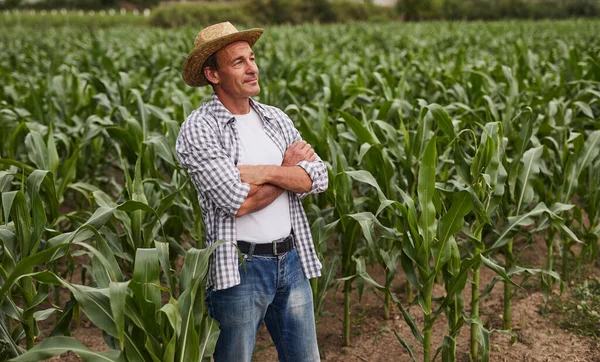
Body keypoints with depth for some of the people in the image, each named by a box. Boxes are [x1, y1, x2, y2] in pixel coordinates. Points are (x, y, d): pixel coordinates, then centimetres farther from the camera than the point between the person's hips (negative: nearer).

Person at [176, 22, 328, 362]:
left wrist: (266, 171, -16)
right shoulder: (199, 129, -11)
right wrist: (288, 168, -7)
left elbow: (318, 178, -2)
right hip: (240, 268, -5)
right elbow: (239, 202, -19)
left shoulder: (276, 118, 8)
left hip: (292, 260, 6)